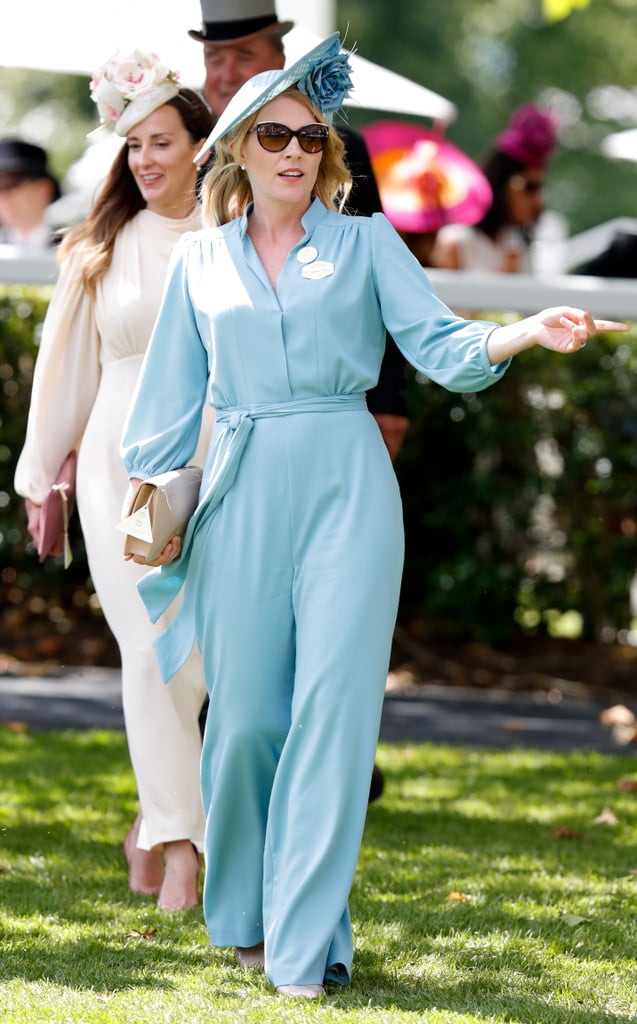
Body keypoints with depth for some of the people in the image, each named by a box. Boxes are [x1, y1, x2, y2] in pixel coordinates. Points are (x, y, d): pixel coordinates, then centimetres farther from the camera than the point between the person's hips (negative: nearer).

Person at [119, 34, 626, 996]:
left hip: (345, 484, -1)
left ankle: (305, 943, -9)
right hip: (241, 492, 2)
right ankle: (245, 912, 22)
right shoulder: (200, 258, 13)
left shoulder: (366, 242, 8)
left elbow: (437, 341, -2)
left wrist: (523, 333, -20)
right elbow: (173, 391, 17)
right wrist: (145, 501, 12)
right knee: (245, 713, 1)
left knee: (332, 704, -10)